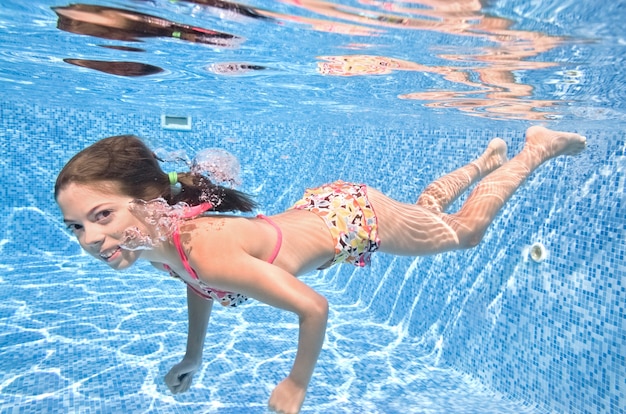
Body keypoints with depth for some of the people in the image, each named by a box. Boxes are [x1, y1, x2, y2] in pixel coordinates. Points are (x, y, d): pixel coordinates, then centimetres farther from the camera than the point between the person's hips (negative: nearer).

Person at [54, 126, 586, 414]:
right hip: (318, 206, 7)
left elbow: (315, 308, -33)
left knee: (464, 230, 19)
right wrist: (192, 358, 17)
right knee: (426, 207, 32)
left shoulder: (210, 254, -40)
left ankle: (539, 146, 39)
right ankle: (490, 155, 56)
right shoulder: (160, 243, -14)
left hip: (354, 216, -7)